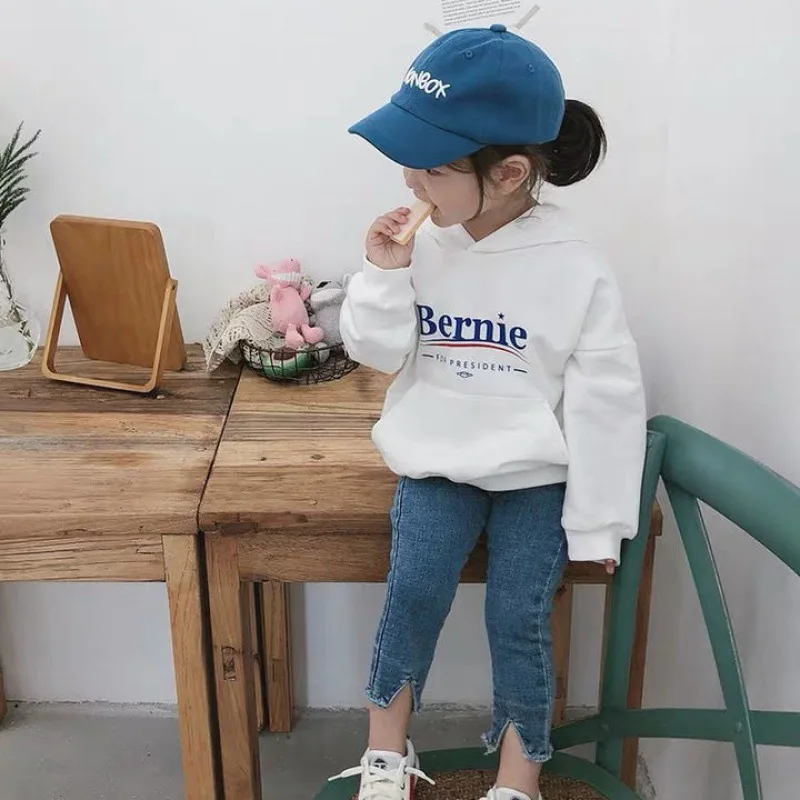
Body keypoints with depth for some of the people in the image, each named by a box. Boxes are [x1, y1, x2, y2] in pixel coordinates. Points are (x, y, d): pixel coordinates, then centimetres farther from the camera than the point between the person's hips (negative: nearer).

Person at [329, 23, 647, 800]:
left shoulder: (575, 270, -15)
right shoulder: (421, 241, -6)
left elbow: (606, 403, -9)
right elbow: (379, 352, 2)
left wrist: (596, 522, -5)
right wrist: (383, 276, -16)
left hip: (538, 472, -2)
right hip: (440, 461, 2)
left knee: (517, 619, -7)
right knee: (413, 590, -15)